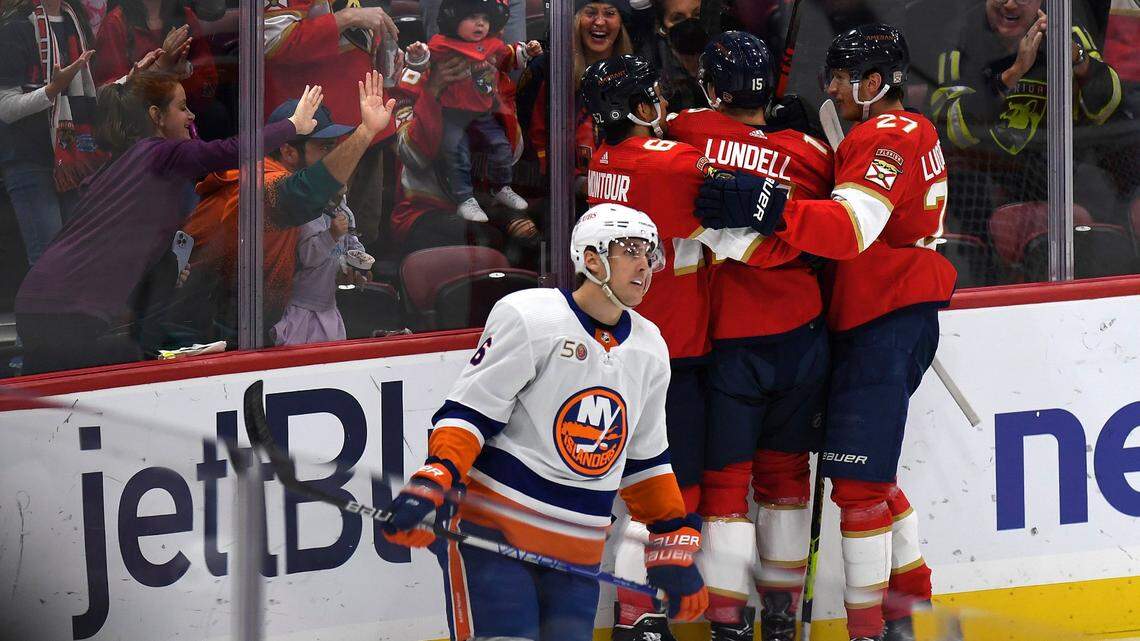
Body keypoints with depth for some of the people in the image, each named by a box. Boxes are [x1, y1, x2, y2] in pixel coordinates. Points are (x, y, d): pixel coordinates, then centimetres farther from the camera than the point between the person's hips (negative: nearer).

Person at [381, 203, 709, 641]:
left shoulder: (649, 349, 12)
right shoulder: (528, 318, -9)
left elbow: (646, 459, 21)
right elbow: (468, 412, -11)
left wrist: (674, 547, 18)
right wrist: (431, 485, -24)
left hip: (576, 551, 7)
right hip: (492, 534, -6)